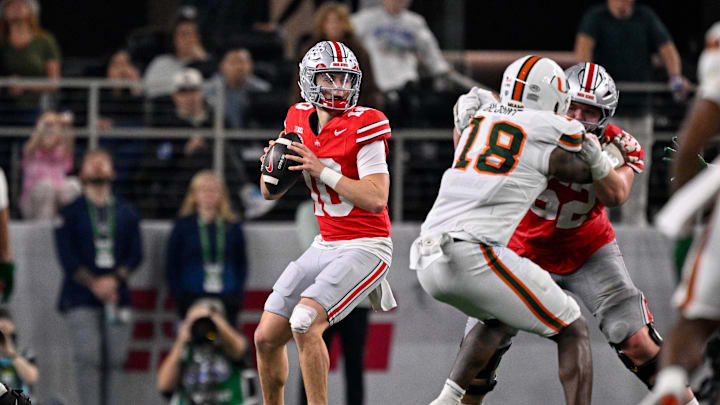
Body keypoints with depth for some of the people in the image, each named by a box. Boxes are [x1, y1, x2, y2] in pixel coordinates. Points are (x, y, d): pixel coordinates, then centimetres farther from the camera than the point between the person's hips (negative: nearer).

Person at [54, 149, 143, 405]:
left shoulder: (126, 214, 13)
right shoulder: (71, 213, 6)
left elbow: (136, 254, 7)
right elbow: (67, 258, -2)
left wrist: (114, 280, -9)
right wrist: (94, 284, -12)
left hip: (117, 296, 3)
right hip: (81, 299, -3)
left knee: (114, 359, -1)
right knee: (88, 357, -12)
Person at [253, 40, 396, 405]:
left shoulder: (363, 126, -14)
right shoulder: (299, 119, 5)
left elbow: (377, 199, -22)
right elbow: (271, 193, 12)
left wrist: (323, 171, -23)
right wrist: (273, 164, -9)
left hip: (365, 248, -7)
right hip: (325, 247, 7)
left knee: (304, 324, -26)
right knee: (267, 337, 5)